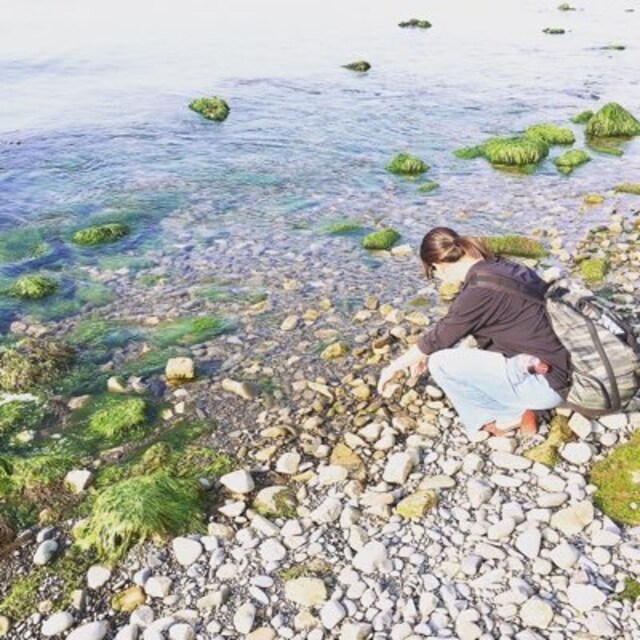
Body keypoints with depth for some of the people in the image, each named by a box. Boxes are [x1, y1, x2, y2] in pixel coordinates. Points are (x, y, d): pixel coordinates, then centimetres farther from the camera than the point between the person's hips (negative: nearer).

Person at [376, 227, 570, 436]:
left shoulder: (479, 290, -19)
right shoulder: (501, 267, 7)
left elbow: (438, 338, -4)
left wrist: (394, 366, 12)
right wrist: (425, 353, 29)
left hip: (545, 384, -9)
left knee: (441, 363, -6)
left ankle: (511, 416, 5)